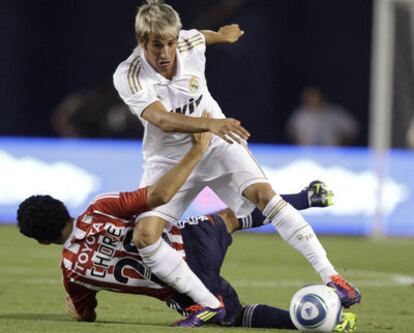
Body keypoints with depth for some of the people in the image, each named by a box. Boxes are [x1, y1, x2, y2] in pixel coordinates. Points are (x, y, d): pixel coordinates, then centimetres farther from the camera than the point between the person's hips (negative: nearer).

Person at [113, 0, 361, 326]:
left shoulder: (191, 44, -13)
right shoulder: (128, 76, -24)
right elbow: (162, 119, -39)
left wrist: (223, 35, 37)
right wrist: (210, 123, -55)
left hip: (216, 144, 1)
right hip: (168, 160, -1)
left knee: (263, 192, -23)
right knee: (144, 234, -22)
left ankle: (331, 277, -22)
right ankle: (210, 305, -16)